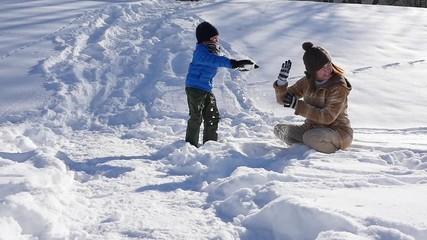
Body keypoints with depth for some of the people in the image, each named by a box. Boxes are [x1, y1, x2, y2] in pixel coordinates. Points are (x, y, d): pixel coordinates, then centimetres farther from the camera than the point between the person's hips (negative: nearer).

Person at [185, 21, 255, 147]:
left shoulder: (214, 51, 10)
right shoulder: (201, 52, -20)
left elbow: (220, 60, 28)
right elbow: (214, 60, -38)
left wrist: (239, 64, 32)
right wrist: (232, 63, -47)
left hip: (207, 90, 9)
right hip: (195, 88, -9)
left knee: (213, 117, 13)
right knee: (196, 118, -5)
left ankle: (211, 143, 26)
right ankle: (191, 145, 6)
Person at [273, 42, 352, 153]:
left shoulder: (339, 87, -17)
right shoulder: (307, 81, 0)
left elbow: (328, 118, -25)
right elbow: (282, 99, 4)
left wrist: (298, 105, -27)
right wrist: (281, 81, -17)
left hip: (338, 132, -6)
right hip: (311, 128, 6)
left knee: (310, 138, -35)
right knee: (280, 130, -10)